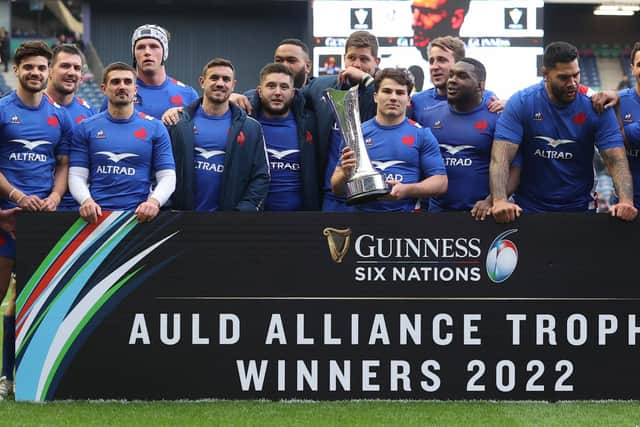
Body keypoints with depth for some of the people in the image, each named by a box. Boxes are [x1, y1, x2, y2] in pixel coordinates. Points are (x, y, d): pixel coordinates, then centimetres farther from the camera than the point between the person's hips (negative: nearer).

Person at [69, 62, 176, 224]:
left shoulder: (155, 128, 10)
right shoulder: (85, 128, 11)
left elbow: (167, 176, 6)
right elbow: (77, 175, 7)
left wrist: (154, 202, -13)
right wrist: (86, 201, -13)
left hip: (139, 215, 0)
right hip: (96, 214, 0)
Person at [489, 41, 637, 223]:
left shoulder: (595, 107, -3)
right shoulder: (520, 103, -6)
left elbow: (616, 160, -7)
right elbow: (501, 157, -14)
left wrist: (626, 201, -27)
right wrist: (500, 201, -31)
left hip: (579, 208, 1)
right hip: (528, 210, -1)